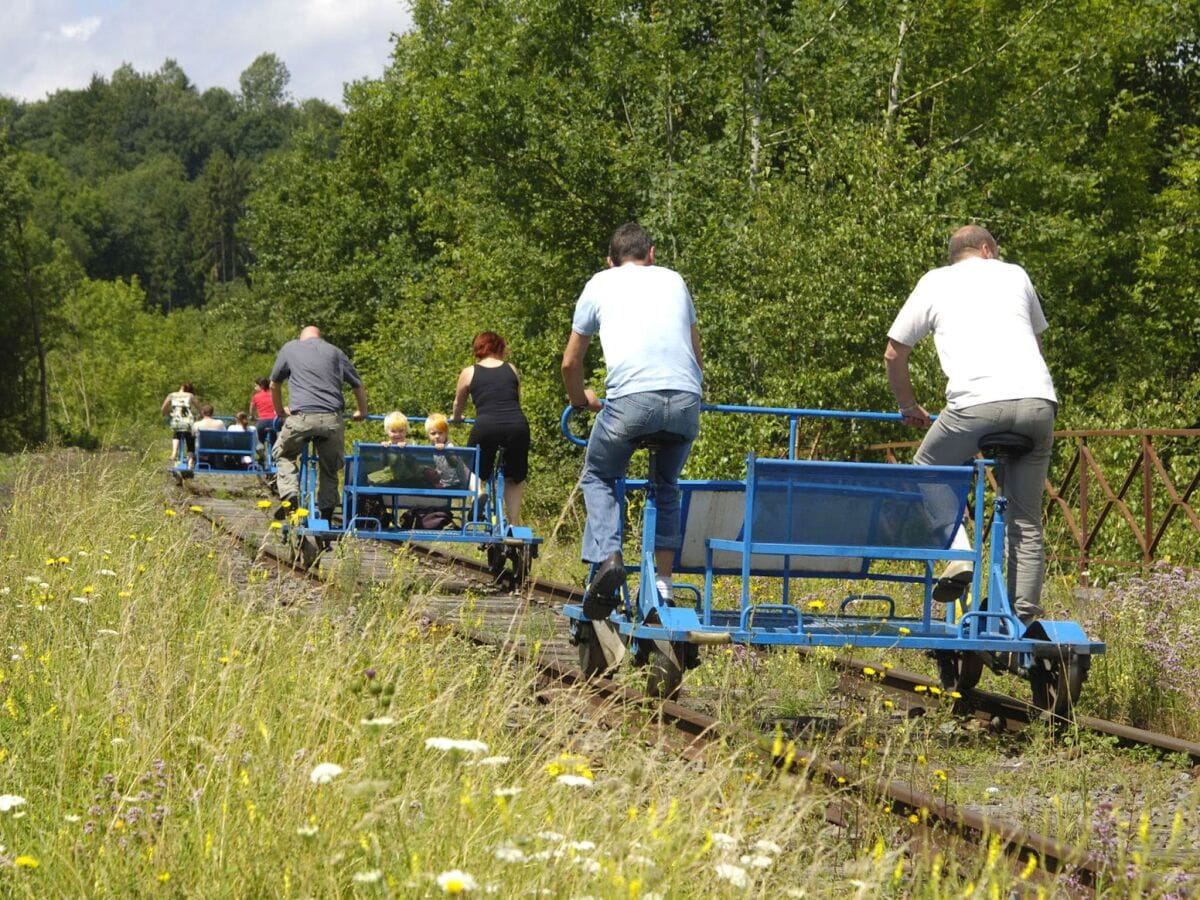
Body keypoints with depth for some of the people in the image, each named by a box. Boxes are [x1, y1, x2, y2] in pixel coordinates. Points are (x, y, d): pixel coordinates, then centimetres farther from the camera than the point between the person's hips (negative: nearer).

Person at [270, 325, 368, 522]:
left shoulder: (290, 348, 17)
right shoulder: (334, 352, 19)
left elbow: (274, 384, 26)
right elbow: (358, 384, 22)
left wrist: (280, 411, 42)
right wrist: (361, 412, 39)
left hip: (301, 416, -1)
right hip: (332, 419, 1)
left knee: (282, 454, 21)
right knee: (329, 469, 15)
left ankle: (290, 496, -1)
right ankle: (326, 517, 11)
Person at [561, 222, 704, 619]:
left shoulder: (600, 284, 19)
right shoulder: (673, 280, 25)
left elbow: (570, 364, 26)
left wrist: (581, 399, 44)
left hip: (631, 398, -3)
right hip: (687, 400, 3)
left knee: (598, 478, 20)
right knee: (666, 486, 25)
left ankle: (608, 557, -4)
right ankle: (663, 581, 15)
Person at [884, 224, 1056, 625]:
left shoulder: (935, 282, 19)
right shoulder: (1015, 275, 25)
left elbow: (893, 355, 21)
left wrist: (910, 407, 36)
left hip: (977, 402, -3)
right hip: (1039, 400, 3)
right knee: (1026, 519, 12)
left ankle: (957, 556, -3)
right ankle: (1024, 617, 8)